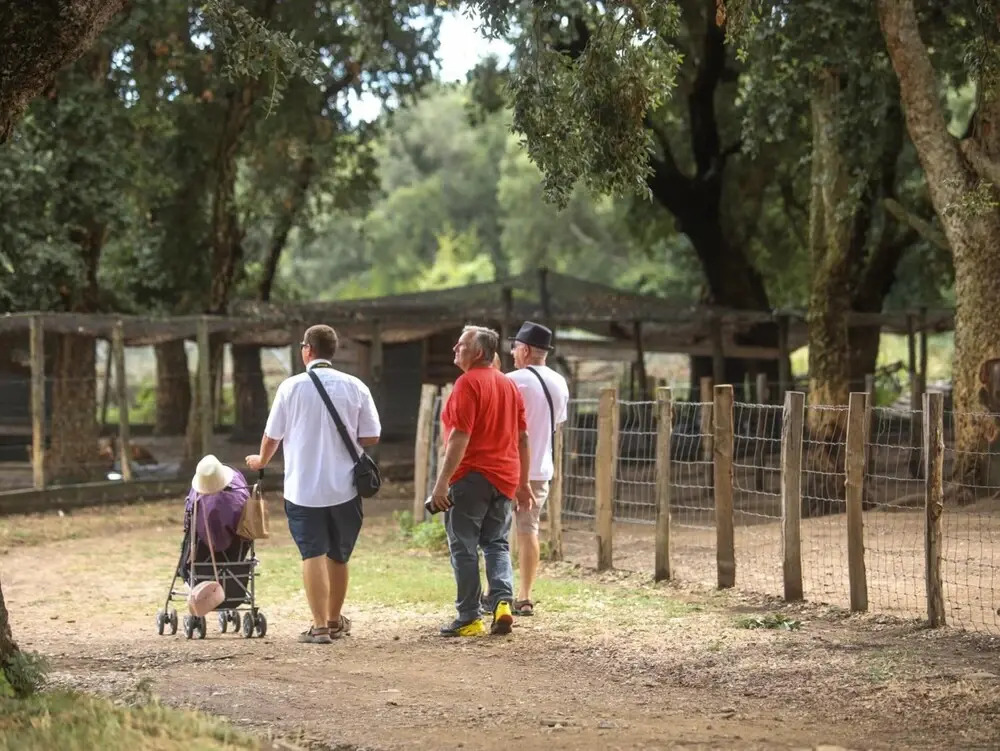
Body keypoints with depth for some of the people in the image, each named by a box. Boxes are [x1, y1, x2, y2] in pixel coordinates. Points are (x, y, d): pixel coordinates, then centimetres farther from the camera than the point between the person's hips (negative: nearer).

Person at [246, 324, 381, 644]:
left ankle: (319, 626, -9)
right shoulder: (355, 387, -3)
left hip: (303, 488, -2)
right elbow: (371, 437, -1)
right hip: (344, 487, 2)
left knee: (313, 554, -1)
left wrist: (261, 460, 23)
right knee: (338, 555, 15)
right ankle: (335, 621, 28)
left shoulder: (291, 387, -6)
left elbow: (272, 436, 2)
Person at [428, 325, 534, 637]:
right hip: (505, 479, 7)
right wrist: (523, 482, 21)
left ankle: (469, 619, 2)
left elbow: (460, 437, -19)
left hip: (472, 477, -7)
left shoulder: (468, 383, -11)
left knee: (464, 547, 1)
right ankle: (503, 601, -5)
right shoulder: (509, 384, 13)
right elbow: (522, 437, 15)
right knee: (497, 544, 14)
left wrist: (442, 481, -19)